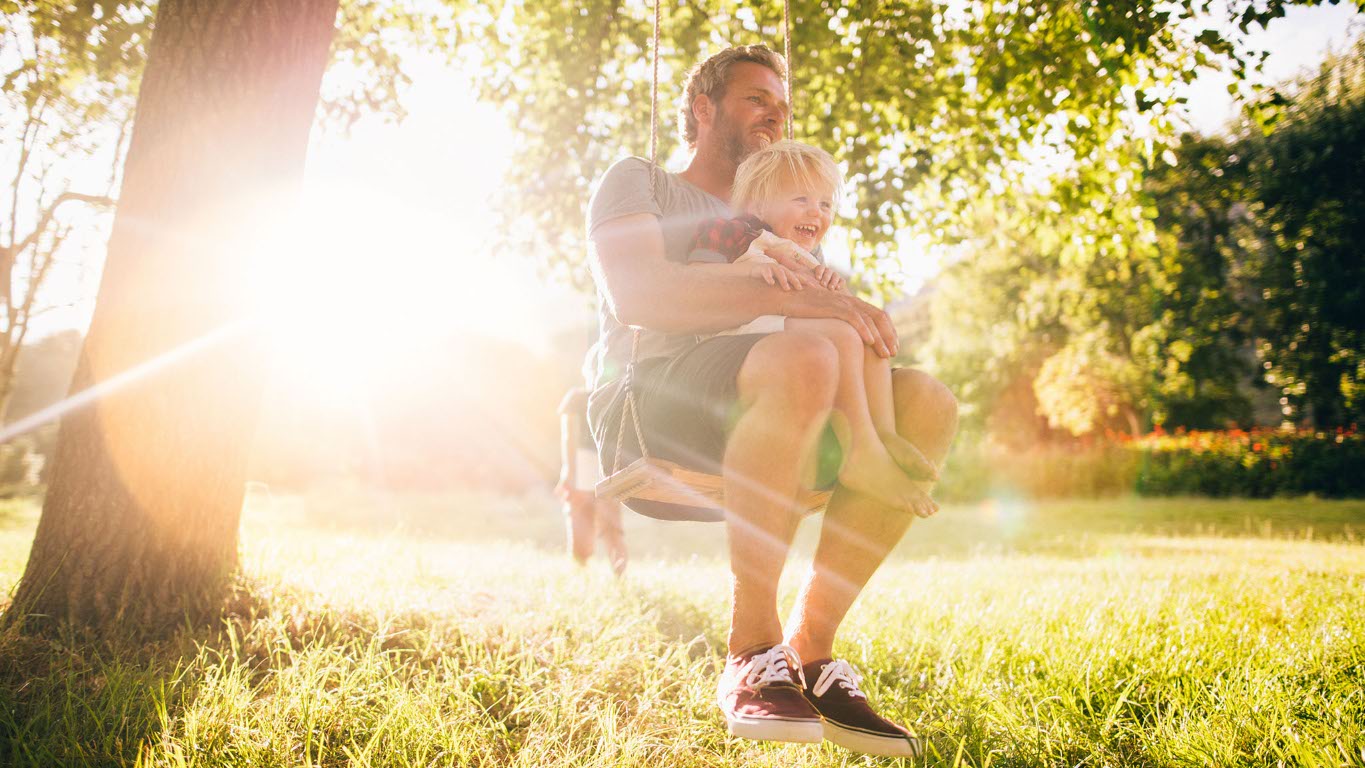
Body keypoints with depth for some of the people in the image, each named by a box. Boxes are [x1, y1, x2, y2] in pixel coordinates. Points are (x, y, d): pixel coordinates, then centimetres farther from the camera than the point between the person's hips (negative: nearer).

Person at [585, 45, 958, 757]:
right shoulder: (636, 180, 12)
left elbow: (831, 322, 21)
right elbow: (635, 295, -10)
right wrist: (791, 298, -20)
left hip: (741, 437, 6)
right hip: (644, 409, -6)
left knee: (928, 401, -17)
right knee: (802, 359, -36)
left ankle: (809, 648, -19)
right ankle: (750, 650, -26)